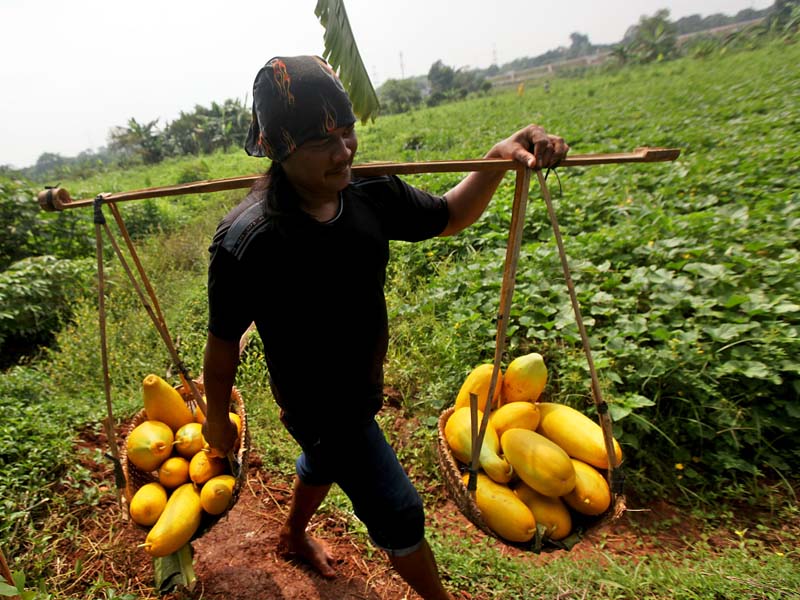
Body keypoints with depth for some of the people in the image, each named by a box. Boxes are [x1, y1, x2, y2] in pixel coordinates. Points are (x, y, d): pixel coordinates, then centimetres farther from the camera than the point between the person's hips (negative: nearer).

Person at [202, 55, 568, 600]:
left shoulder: (369, 194, -15)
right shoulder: (246, 242, -31)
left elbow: (450, 217, -1)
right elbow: (224, 342, -18)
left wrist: (499, 159, -17)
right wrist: (217, 419, -2)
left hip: (362, 387, 7)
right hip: (318, 406, -6)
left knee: (323, 460, 33)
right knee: (399, 514, 9)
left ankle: (294, 535, 68)